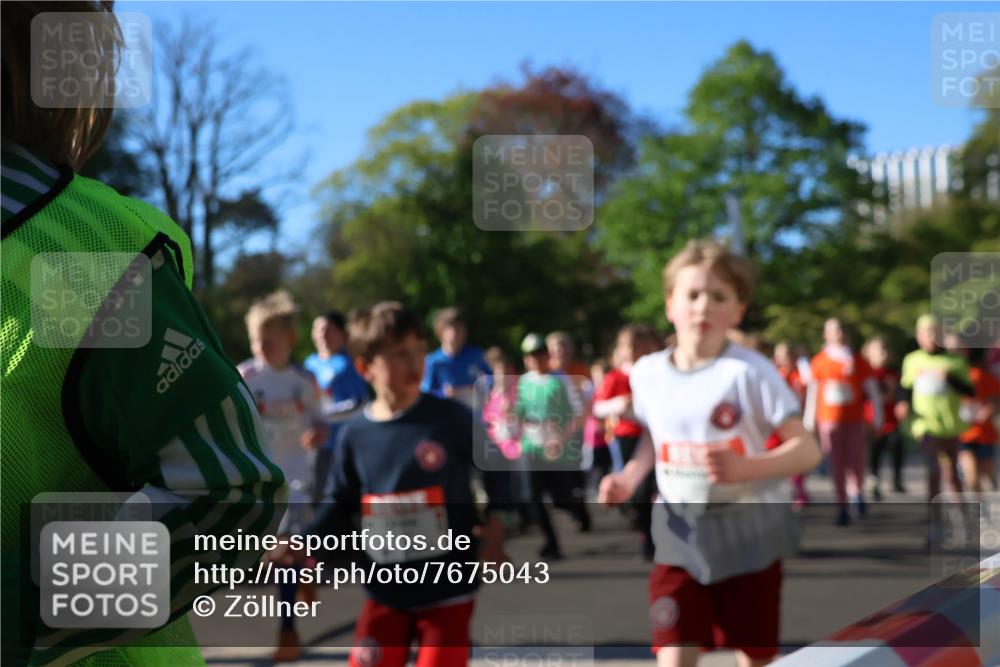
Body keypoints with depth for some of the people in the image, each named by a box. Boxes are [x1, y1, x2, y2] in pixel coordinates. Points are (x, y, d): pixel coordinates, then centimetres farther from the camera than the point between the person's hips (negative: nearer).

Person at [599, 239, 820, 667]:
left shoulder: (750, 372, -14)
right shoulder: (646, 373, -1)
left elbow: (807, 450, -15)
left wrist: (744, 468, -31)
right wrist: (629, 477, 0)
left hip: (749, 531, -2)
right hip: (679, 535, 2)